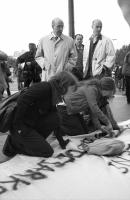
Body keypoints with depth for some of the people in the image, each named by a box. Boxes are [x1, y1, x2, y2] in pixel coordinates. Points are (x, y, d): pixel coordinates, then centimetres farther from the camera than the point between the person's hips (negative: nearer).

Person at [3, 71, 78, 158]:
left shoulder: (53, 95, 12)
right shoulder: (45, 87, -16)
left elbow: (55, 121, 16)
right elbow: (23, 100, -27)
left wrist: (61, 141, 16)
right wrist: (17, 125, -23)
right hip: (20, 127, -8)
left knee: (55, 118, -1)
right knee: (47, 152, -6)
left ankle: (34, 140, 4)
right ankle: (14, 144, 0)